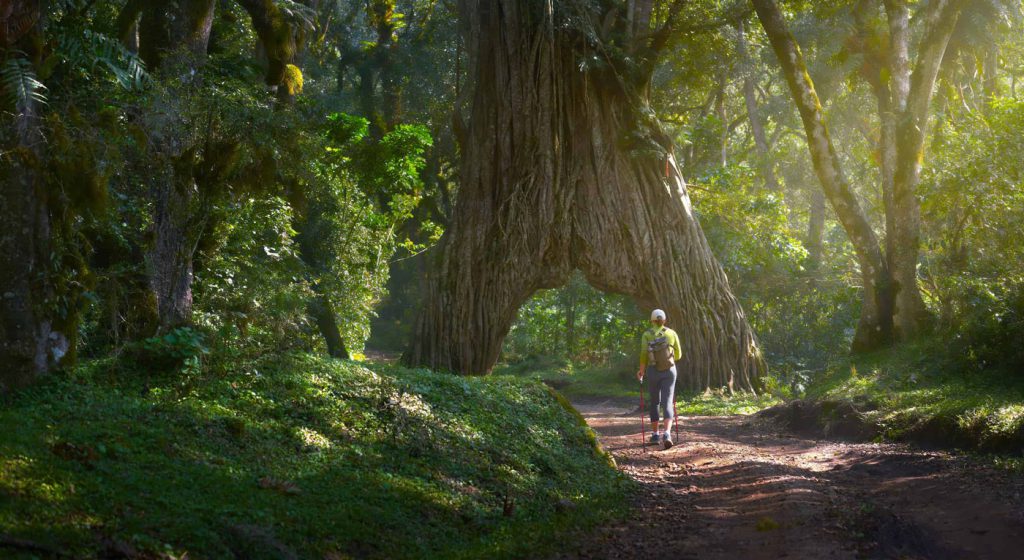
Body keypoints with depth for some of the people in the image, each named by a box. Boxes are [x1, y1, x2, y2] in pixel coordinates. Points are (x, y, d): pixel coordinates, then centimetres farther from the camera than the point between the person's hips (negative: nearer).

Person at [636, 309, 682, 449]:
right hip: (669, 370, 0)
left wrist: (641, 370, 3)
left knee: (654, 402, 17)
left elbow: (644, 354, -11)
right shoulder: (672, 333, 4)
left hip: (653, 371, 0)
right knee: (667, 403, -4)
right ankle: (667, 433, -25)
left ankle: (655, 434, 21)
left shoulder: (647, 334, -1)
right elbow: (678, 355, 11)